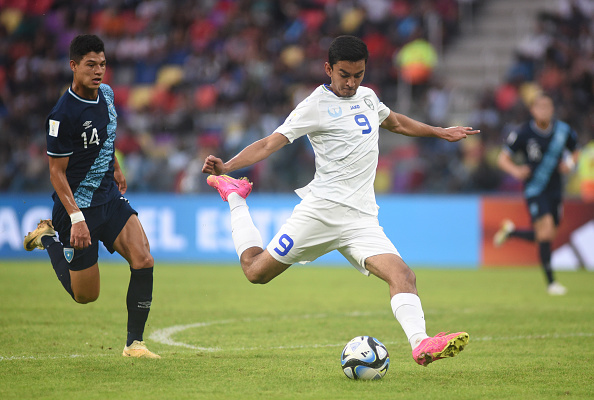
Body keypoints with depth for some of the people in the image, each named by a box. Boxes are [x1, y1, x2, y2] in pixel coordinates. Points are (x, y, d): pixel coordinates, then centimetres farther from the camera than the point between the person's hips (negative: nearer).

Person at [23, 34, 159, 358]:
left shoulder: (106, 93, 2)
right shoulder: (63, 115, -22)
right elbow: (56, 173, -18)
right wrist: (76, 218, -25)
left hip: (110, 197, 6)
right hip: (78, 205, -6)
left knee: (143, 261, -15)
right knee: (86, 295, 4)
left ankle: (134, 343, -4)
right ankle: (48, 240, 30)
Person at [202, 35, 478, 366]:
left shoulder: (367, 97, 17)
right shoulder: (317, 105, -4)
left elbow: (396, 122, 39)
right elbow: (271, 143, -11)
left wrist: (441, 132, 47)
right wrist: (226, 166, -25)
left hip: (363, 218, 5)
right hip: (322, 210, -4)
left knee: (402, 275, -19)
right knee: (256, 270, 3)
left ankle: (421, 345, -35)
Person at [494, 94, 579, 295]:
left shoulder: (564, 131, -3)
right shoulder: (523, 133, -11)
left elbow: (574, 152, 15)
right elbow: (503, 158, -4)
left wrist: (570, 163, -7)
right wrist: (516, 170, -24)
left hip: (555, 190, 4)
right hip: (534, 190, -4)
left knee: (546, 236, 9)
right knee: (546, 232, -16)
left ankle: (511, 231, 38)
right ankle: (550, 282, -5)